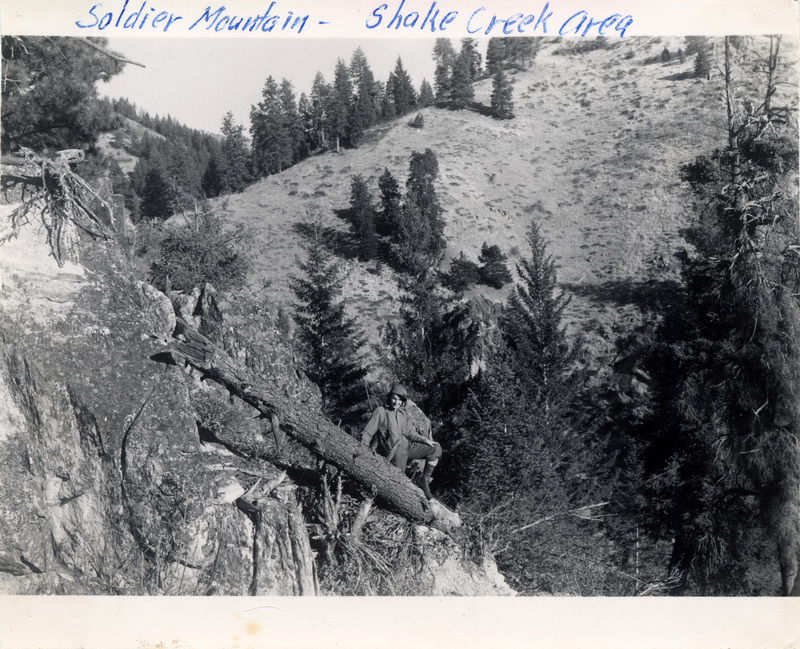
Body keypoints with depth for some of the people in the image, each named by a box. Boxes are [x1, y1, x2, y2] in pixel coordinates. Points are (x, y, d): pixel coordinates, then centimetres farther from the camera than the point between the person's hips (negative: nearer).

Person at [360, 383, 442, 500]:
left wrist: (425, 440, 1)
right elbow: (368, 432, -1)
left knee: (436, 449, -5)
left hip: (407, 445, 6)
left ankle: (425, 482, -2)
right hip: (393, 450, -6)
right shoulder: (381, 411, 2)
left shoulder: (404, 413, 19)